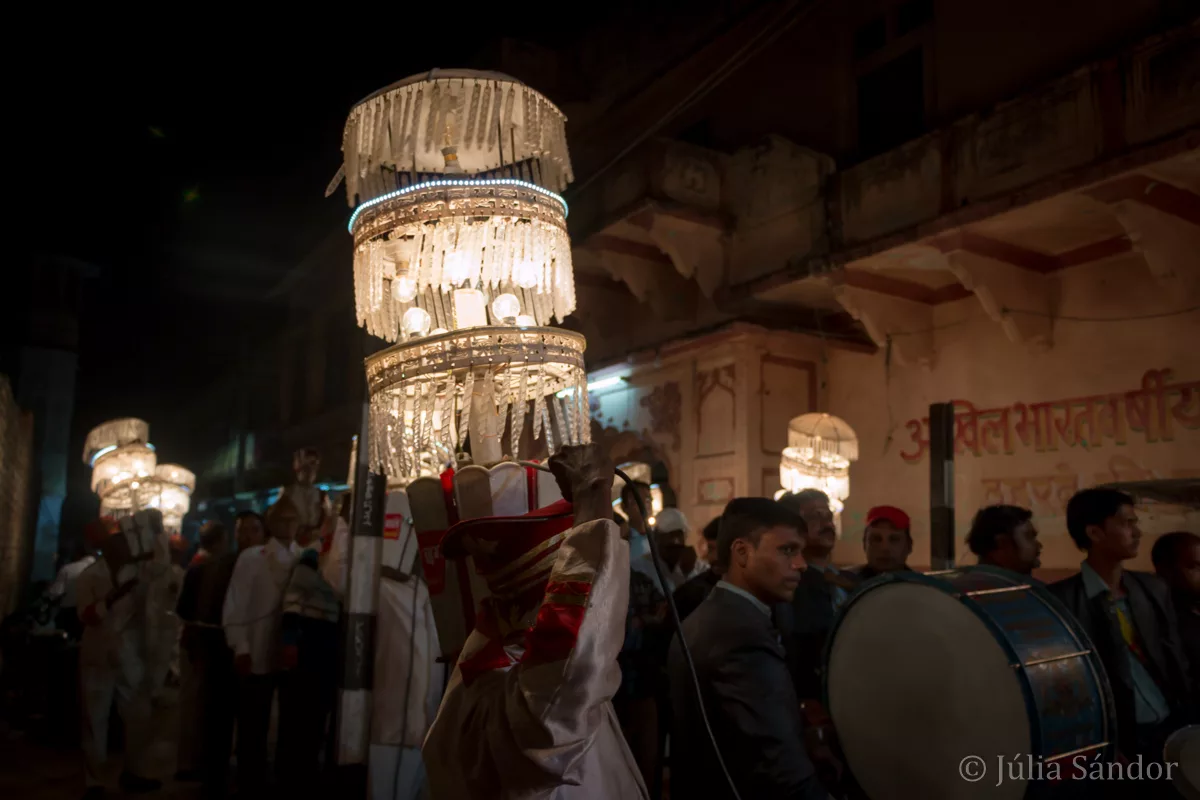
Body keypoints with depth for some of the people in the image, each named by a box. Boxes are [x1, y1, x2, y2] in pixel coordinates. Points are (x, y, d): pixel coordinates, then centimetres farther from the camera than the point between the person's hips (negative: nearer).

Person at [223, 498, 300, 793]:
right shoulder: (251, 558, -1)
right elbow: (235, 606, -5)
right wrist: (240, 648, -11)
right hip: (258, 657, -3)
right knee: (253, 729, 6)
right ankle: (252, 786, 20)